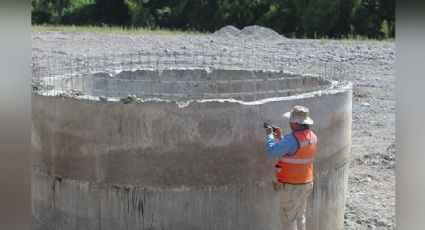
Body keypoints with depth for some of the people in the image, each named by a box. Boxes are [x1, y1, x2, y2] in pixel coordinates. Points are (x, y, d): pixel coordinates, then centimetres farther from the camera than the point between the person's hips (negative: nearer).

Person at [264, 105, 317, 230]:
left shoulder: (293, 139, -27)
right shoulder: (312, 137, 1)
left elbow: (271, 151, -23)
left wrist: (269, 135, -7)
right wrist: (280, 138, 12)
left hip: (291, 187, -8)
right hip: (306, 184, 8)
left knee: (288, 218, 5)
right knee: (300, 216, 21)